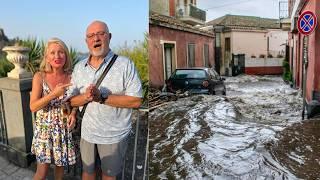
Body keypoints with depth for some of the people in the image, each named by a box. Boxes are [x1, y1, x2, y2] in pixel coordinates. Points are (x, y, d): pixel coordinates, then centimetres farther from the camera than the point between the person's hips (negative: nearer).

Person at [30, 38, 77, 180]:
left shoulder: (70, 77, -5)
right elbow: (33, 106, -13)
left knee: (61, 163, 15)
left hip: (64, 128, 2)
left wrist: (73, 114, -11)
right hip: (45, 127, -2)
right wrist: (53, 94, -26)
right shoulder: (39, 76, -10)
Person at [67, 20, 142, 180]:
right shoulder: (79, 67, 2)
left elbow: (136, 101, -19)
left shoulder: (125, 64, -14)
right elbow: (72, 100, 4)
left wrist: (102, 98, -25)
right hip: (87, 132, 4)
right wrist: (86, 97, -19)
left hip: (114, 135, -3)